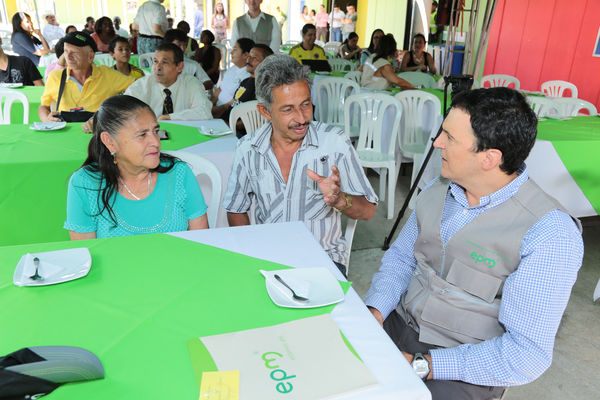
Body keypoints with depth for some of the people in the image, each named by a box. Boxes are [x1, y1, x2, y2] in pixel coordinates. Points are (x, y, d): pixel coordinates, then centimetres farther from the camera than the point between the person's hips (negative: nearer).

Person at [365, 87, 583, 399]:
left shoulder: (549, 235, -20)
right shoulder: (439, 189, 1)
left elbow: (527, 354, -21)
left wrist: (419, 365, -23)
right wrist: (373, 311, -9)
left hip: (465, 370, -5)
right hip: (398, 324, 6)